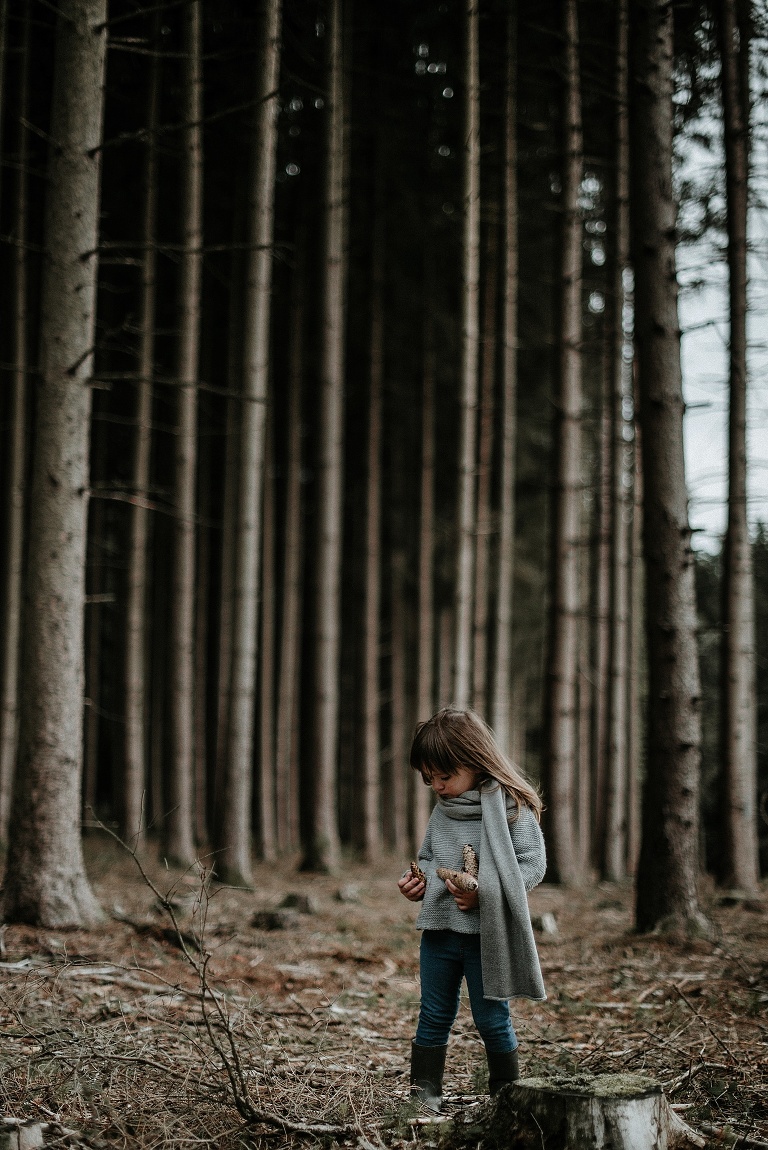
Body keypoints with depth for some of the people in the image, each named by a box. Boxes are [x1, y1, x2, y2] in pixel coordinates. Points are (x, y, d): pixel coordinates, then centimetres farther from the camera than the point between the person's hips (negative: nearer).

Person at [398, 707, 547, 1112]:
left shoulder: (511, 807, -11)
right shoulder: (441, 812, 8)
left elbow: (533, 863, -14)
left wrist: (485, 892, -24)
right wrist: (416, 880, -1)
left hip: (488, 934, -5)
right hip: (439, 928, 6)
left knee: (492, 1020, 3)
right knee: (434, 1017, 10)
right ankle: (424, 1094, 17)